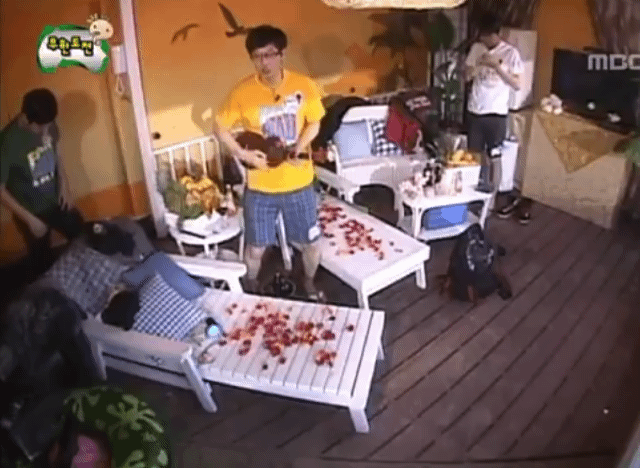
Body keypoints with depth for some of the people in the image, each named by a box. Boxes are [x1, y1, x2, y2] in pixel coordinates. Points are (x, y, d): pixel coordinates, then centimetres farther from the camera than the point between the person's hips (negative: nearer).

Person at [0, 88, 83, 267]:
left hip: (57, 201, 5)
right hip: (31, 212, -5)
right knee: (43, 260, 15)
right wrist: (29, 219, -19)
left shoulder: (48, 126, -14)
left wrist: (63, 184, -1)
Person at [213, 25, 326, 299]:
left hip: (299, 183, 1)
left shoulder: (304, 86, -10)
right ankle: (251, 292, 42)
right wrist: (244, 155, -15)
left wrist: (299, 147, -14)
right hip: (260, 186, -1)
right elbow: (220, 128, -1)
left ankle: (309, 284, 44)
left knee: (311, 243, 13)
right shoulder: (242, 92, -13)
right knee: (256, 248, 11)